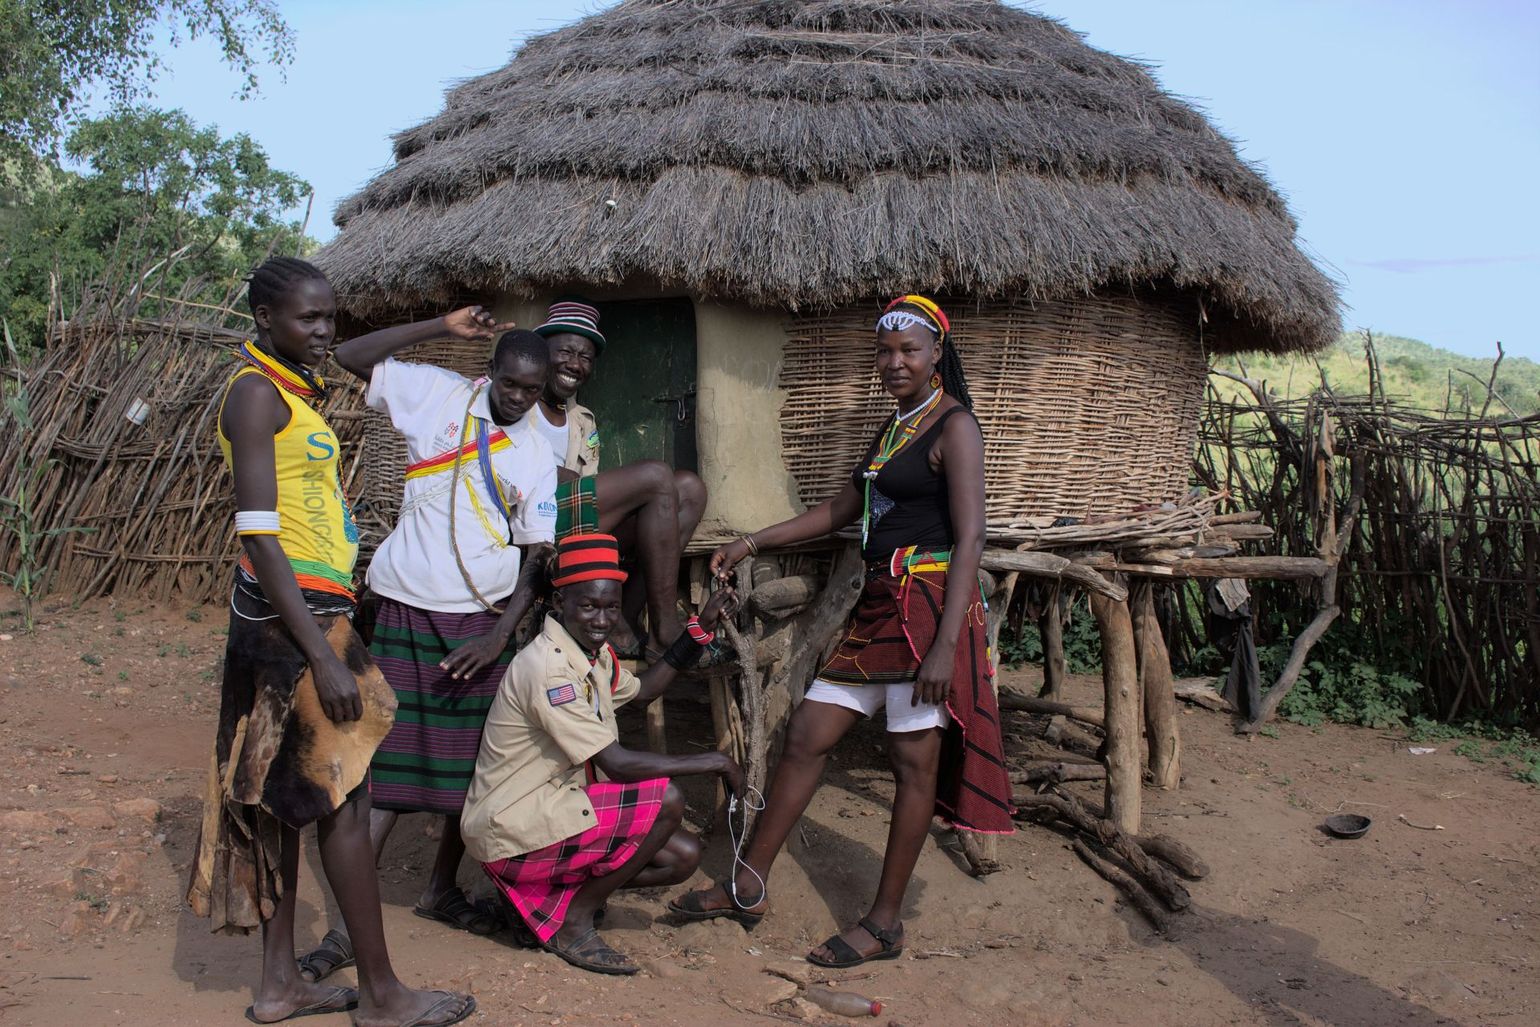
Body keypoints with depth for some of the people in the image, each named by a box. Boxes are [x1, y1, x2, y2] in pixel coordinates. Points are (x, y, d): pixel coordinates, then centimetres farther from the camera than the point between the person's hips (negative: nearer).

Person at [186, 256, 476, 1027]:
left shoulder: (293, 391, 14)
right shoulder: (256, 392, -14)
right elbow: (257, 535, -20)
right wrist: (324, 656, -23)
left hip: (310, 612, 10)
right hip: (293, 615, -10)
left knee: (286, 795, 12)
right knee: (343, 797, -3)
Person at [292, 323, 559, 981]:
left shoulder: (537, 459, 4)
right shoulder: (438, 395, 0)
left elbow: (539, 556, 2)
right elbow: (351, 357, 0)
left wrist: (502, 633, -9)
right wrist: (442, 328, -6)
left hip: (484, 624, 3)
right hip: (409, 611, -3)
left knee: (471, 763, 10)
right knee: (388, 763, -6)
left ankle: (441, 889, 30)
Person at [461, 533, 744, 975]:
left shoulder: (594, 653, 4)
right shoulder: (547, 668, -25)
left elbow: (641, 690, 25)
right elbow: (617, 763, -27)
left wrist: (700, 629, 15)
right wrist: (714, 761, -18)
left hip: (551, 808, 9)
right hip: (510, 834, -9)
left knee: (683, 856, 2)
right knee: (666, 800, -21)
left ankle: (550, 896, 10)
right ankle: (573, 924, -6)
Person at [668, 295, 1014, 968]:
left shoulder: (953, 426, -7)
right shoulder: (893, 428, 19)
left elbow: (970, 538, -15)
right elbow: (840, 511, 27)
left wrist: (945, 645, -23)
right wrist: (752, 544, 22)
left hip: (929, 604, -9)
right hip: (878, 608, 9)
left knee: (914, 760, 0)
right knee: (806, 736, 8)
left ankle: (885, 923, 11)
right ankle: (748, 888, 17)